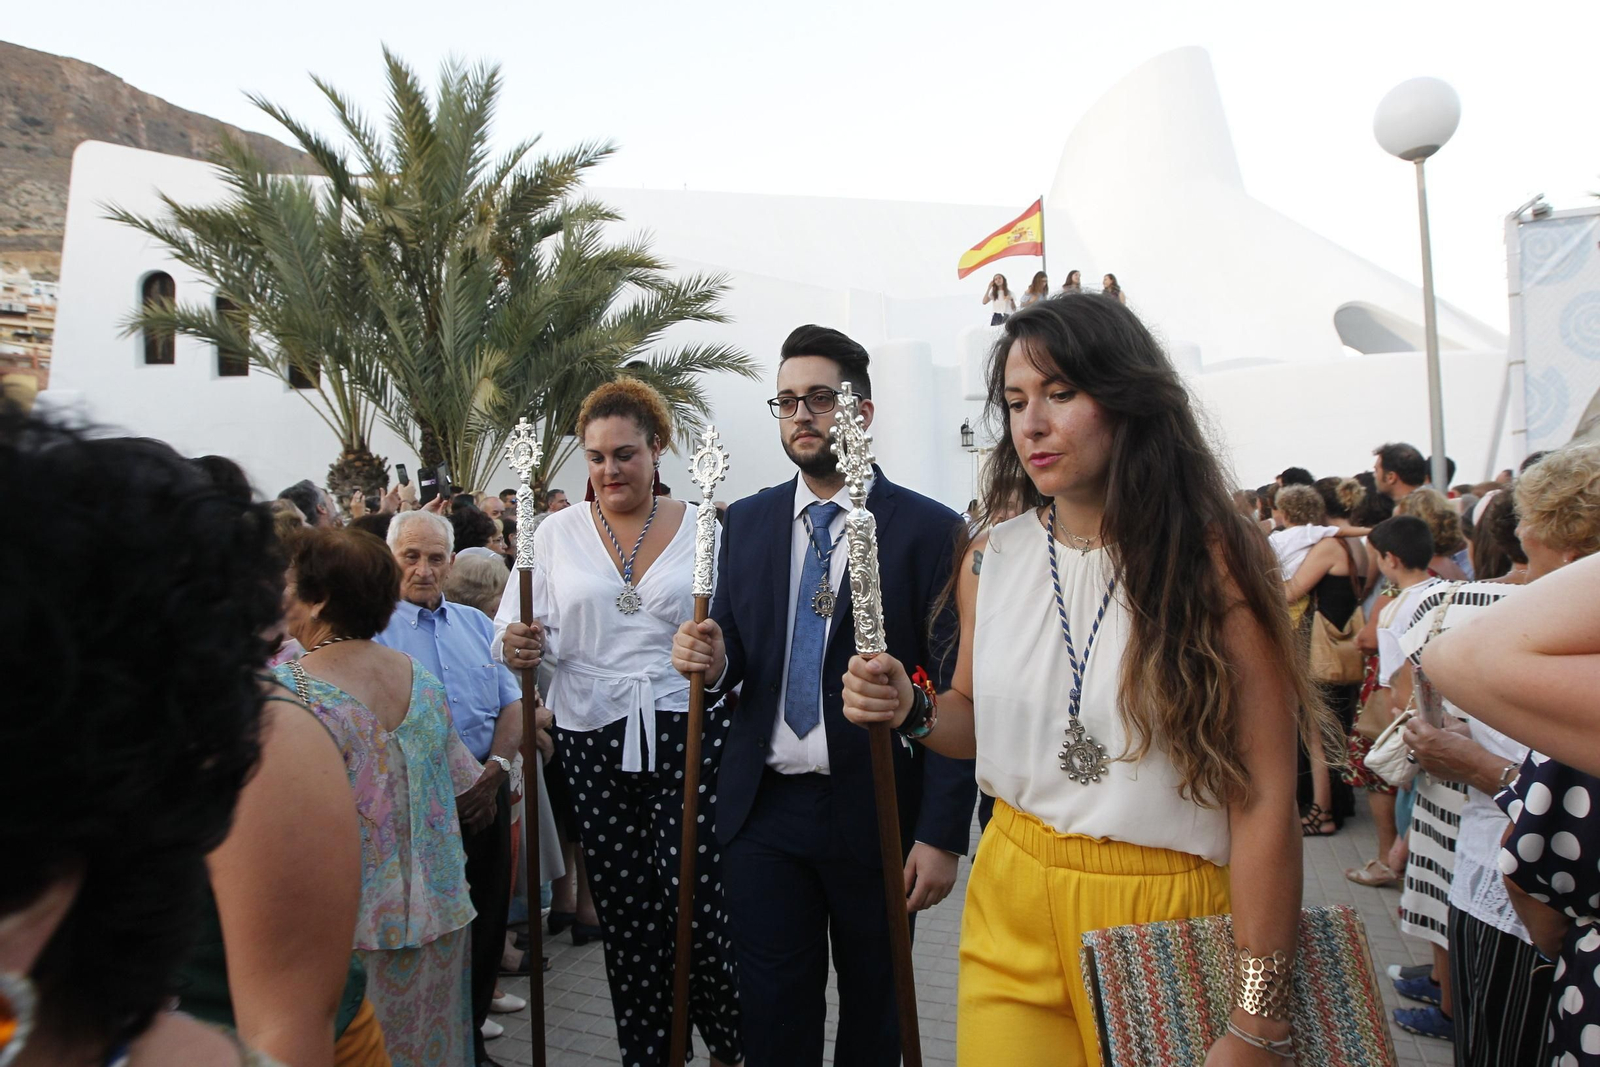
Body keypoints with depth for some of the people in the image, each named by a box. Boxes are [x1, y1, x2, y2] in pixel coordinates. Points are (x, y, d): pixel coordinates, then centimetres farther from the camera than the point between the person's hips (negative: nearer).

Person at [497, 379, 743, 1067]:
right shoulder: (558, 533, 5)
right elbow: (518, 633, 4)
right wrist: (517, 646, -19)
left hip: (688, 732, -2)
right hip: (593, 739, 2)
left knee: (693, 897, -5)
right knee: (624, 908, 9)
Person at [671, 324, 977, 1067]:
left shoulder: (929, 530, -8)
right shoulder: (747, 522, 6)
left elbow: (954, 692, -8)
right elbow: (735, 654, 12)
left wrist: (943, 834, -11)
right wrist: (711, 659, -12)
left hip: (876, 811, -2)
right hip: (765, 807, 3)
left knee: (873, 1007, 16)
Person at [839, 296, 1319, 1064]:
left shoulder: (1215, 562, -14)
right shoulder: (991, 561, 0)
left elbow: (1265, 800, -15)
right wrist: (911, 711, -8)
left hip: (1167, 913, -3)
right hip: (1013, 904, 3)